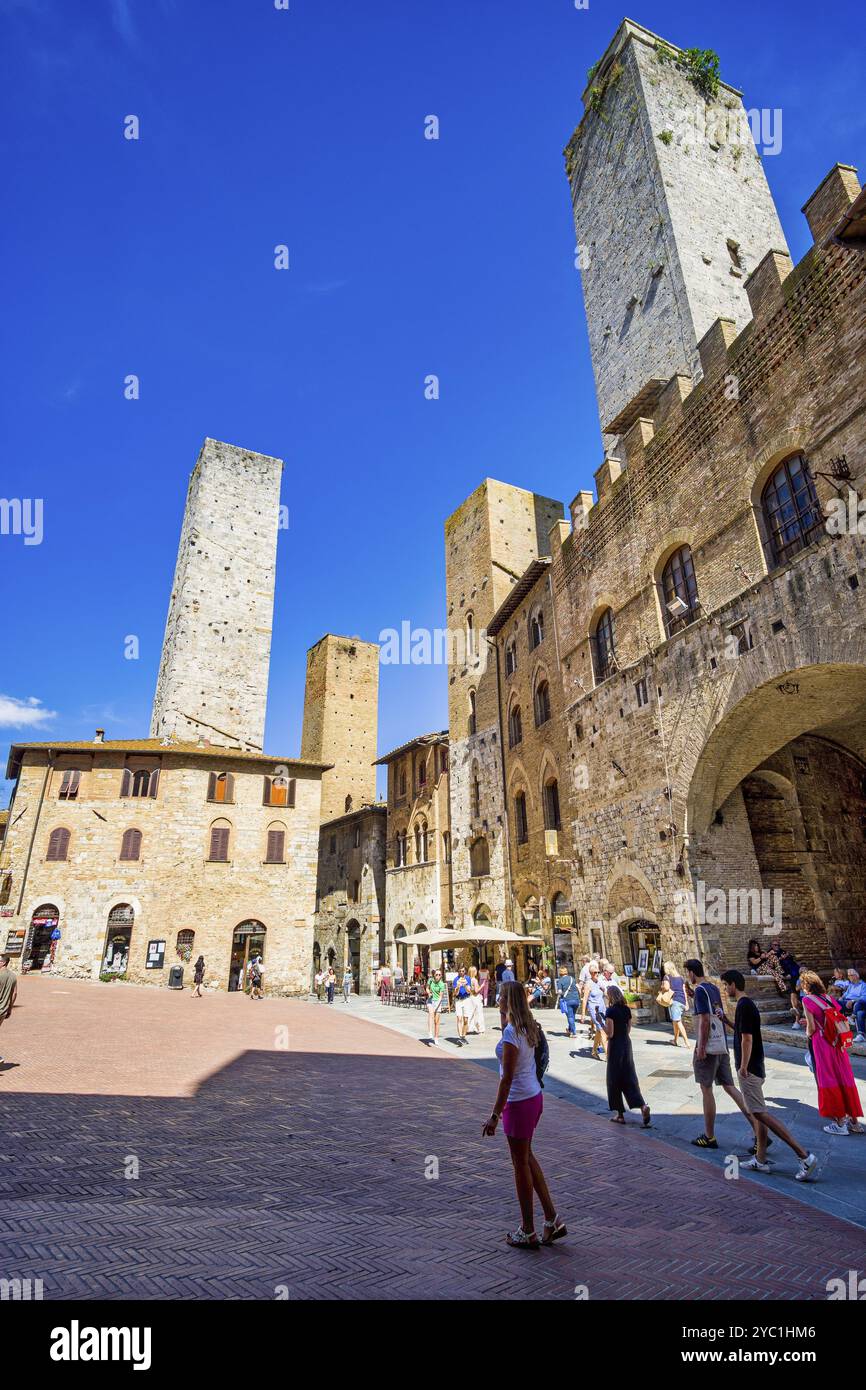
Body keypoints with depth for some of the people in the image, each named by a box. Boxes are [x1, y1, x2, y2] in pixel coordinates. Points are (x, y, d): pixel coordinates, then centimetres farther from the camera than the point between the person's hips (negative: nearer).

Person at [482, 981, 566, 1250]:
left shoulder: (511, 1033, -23)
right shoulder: (527, 1027, 2)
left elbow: (507, 1079, -22)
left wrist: (495, 1115, -18)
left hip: (519, 1102, -9)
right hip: (534, 1097, 9)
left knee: (521, 1164, 8)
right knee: (527, 1157, 23)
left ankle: (527, 1233, 24)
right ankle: (552, 1220, 28)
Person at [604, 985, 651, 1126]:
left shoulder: (611, 1011, -17)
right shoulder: (627, 1009, 3)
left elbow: (610, 1033, -18)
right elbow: (628, 1029, 13)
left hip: (615, 1046, -6)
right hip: (627, 1044, 6)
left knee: (615, 1079, 7)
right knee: (629, 1077, 11)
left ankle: (620, 1114, 15)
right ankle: (642, 1105, -6)